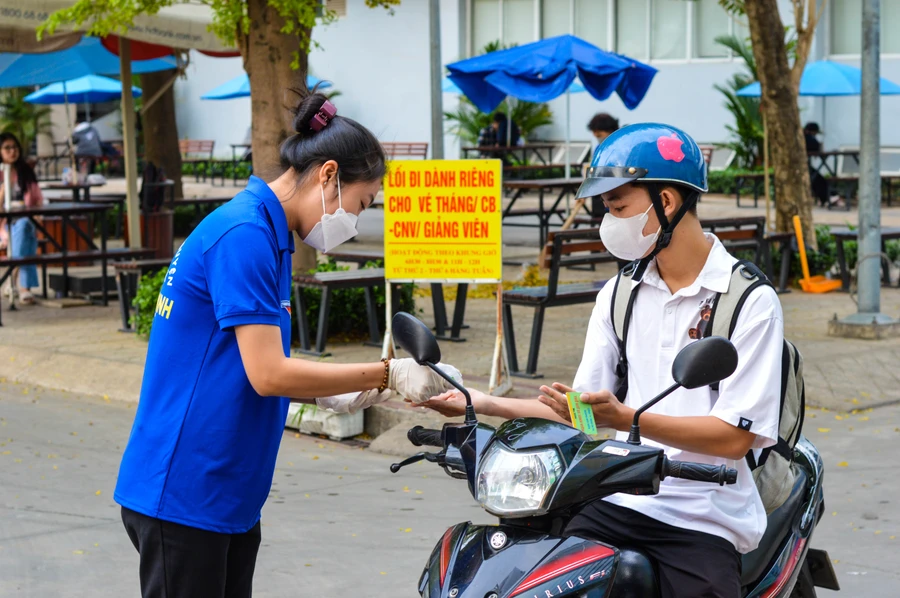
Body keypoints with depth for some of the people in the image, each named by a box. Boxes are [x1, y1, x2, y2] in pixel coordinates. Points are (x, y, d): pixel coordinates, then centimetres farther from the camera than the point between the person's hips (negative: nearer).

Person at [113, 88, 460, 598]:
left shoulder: (267, 234, 13)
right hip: (183, 494, -10)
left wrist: (331, 396, 5)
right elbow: (267, 374, -21)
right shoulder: (244, 235, -18)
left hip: (227, 494, 10)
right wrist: (388, 374, -16)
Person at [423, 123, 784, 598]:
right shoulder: (619, 293, 15)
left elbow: (735, 435, -13)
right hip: (616, 504, 4)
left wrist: (623, 417, -24)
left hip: (703, 521, -4)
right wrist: (484, 404, 1)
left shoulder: (750, 300, -6)